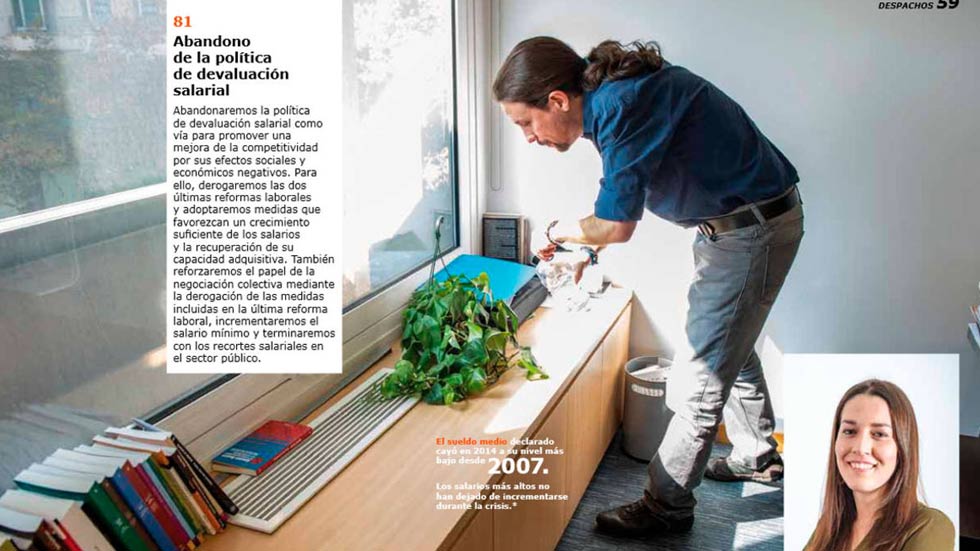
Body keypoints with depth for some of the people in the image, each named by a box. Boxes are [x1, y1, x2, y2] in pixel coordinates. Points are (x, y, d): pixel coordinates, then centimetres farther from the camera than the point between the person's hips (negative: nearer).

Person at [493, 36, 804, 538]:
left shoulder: (620, 106, -29)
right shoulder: (609, 89, 2)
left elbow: (616, 226, -26)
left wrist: (564, 231, -7)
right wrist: (586, 244, 4)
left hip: (751, 229, -10)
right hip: (737, 223, 10)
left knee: (701, 378, -3)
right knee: (731, 350, 24)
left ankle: (667, 507, 12)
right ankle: (758, 458, 44)